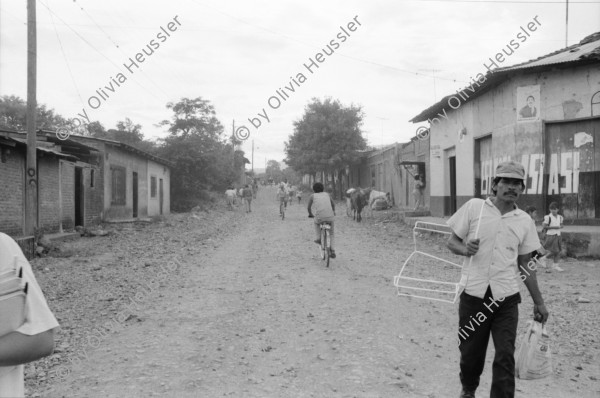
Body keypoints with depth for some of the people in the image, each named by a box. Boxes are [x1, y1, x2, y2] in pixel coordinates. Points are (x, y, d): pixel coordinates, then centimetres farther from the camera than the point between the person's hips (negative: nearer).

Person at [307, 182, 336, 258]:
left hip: (319, 217, -2)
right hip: (330, 217, 2)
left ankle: (319, 238, 21)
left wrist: (310, 214, 43)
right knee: (331, 233, 23)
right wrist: (333, 211, 54)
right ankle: (332, 251, 12)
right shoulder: (327, 194, 21)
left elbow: (308, 207, 22)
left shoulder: (313, 196, 14)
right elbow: (333, 204, 35)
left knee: (316, 223, 36)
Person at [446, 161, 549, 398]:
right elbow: (452, 241, 4)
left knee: (505, 357, -4)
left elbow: (525, 265, 12)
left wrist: (538, 302, 12)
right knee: (470, 353, 11)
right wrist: (464, 249, -19)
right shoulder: (474, 207, -1)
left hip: (506, 299, 1)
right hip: (473, 295, -1)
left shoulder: (525, 221, 6)